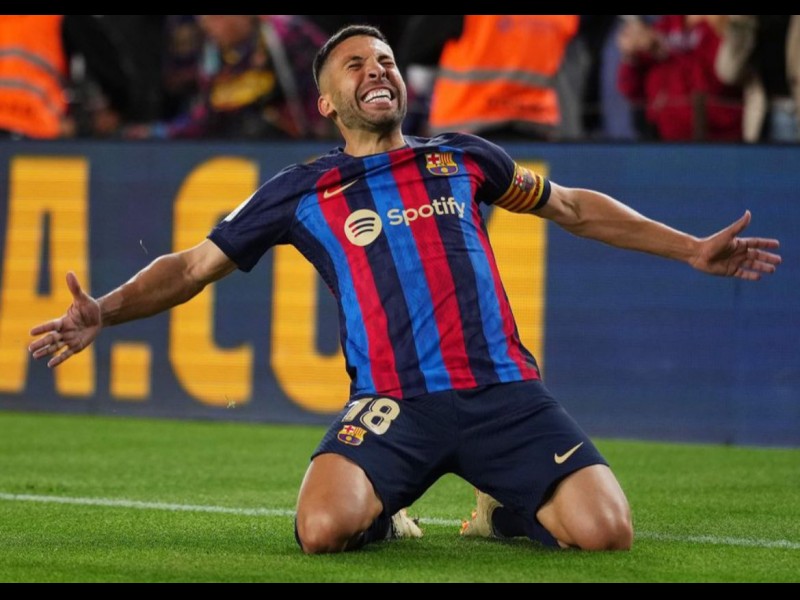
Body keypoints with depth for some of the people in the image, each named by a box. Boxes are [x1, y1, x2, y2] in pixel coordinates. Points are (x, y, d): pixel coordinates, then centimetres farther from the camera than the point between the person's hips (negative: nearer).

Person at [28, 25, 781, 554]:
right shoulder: (302, 193, 11)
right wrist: (100, 314, -3)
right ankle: (381, 515, 8)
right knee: (323, 528, -30)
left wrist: (691, 248, 29)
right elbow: (192, 266, 14)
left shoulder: (461, 158, 17)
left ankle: (505, 511, 16)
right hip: (393, 403, -2)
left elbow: (572, 207, 30)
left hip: (503, 391, 2)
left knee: (605, 530, -19)